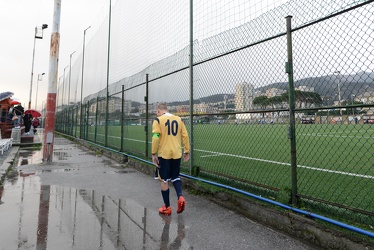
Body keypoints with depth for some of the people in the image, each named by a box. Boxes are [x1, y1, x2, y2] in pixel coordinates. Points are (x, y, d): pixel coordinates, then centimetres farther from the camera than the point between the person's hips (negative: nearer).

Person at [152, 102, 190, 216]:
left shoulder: (158, 120, -4)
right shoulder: (179, 119, 6)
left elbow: (156, 138, -12)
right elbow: (185, 136, 4)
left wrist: (153, 154, -6)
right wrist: (187, 151, 11)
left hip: (164, 154, -3)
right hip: (177, 154, 3)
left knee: (164, 180, 9)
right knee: (175, 177, 20)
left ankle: (167, 207, 18)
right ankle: (180, 197, -2)